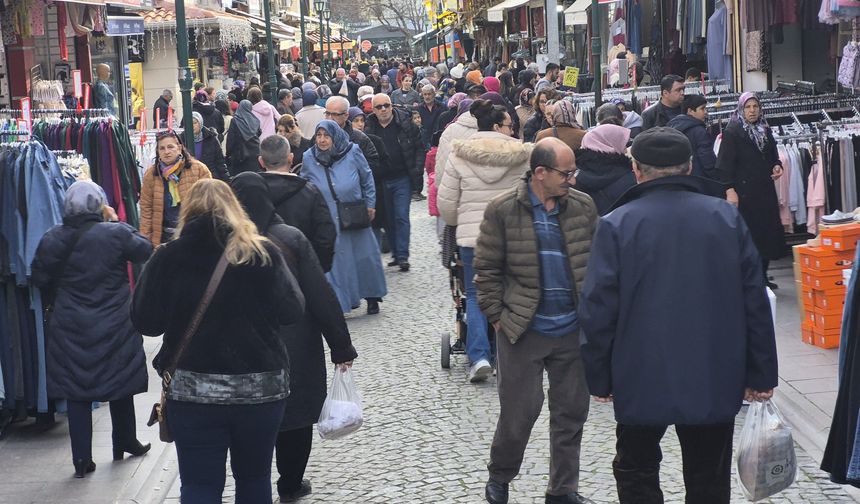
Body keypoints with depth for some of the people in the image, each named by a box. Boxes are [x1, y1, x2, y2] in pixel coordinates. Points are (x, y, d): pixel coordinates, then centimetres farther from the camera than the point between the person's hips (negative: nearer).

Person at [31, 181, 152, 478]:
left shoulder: (52, 239, -6)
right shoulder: (116, 233, -13)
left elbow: (41, 279, 1)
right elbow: (145, 251, 1)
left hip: (71, 329, 1)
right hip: (115, 326, -1)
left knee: (76, 392, 6)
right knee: (121, 385, 18)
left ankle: (82, 460, 5)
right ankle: (125, 443, 33)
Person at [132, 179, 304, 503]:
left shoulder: (168, 258, -6)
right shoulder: (263, 253, -5)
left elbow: (145, 322, -4)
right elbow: (293, 312, -1)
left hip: (192, 390, -1)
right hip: (261, 387, 1)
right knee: (254, 476, 19)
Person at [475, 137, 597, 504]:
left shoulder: (583, 206, 2)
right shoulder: (503, 209, -7)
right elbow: (486, 269, -2)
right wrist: (497, 316, -4)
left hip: (573, 329, 3)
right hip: (522, 330, -3)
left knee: (572, 412, 9)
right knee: (520, 410, 4)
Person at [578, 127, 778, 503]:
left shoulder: (617, 225, -8)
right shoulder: (728, 218, 0)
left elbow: (598, 309, -9)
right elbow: (755, 301, 1)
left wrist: (599, 379, 1)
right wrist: (761, 374, 7)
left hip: (642, 382, -2)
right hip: (716, 381, 2)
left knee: (637, 474, 14)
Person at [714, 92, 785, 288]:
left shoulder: (765, 130, 12)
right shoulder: (732, 132, -8)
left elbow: (773, 155, 23)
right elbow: (725, 163, -13)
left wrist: (777, 166, 1)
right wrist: (729, 189, -21)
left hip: (765, 190, 7)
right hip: (744, 191, -7)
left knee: (767, 233, 8)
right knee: (749, 235, -6)